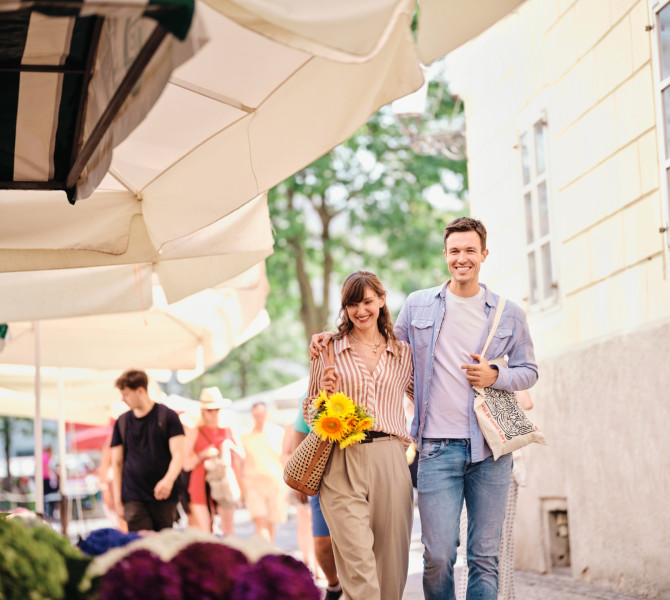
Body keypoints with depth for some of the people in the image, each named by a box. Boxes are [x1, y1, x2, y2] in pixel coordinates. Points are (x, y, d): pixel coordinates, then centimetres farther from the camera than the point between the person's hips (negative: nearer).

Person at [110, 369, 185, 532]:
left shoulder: (167, 416, 1)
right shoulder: (122, 422, 9)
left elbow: (178, 455, -6)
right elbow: (117, 463, 11)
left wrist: (168, 480, -25)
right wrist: (117, 500, 4)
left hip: (164, 496, -1)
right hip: (133, 499, 1)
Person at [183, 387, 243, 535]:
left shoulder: (229, 430, 11)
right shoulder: (195, 432, 4)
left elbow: (242, 455, 14)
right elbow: (187, 464, -1)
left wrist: (231, 447, -5)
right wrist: (203, 454, -17)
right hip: (202, 485, -2)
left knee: (228, 531, -1)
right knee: (203, 532, -10)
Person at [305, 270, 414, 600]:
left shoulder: (403, 353, 15)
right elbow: (310, 413, 15)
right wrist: (325, 392, -5)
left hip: (390, 462, 2)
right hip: (342, 464, -2)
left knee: (391, 560, 2)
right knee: (358, 560, -14)